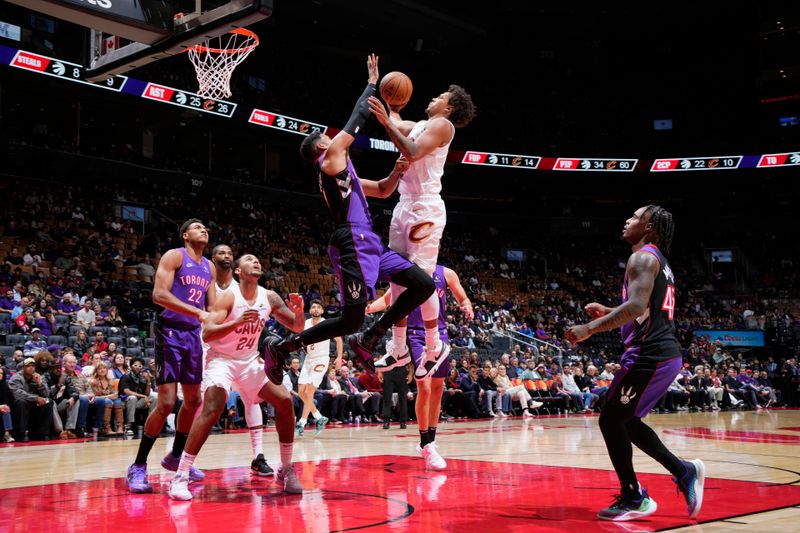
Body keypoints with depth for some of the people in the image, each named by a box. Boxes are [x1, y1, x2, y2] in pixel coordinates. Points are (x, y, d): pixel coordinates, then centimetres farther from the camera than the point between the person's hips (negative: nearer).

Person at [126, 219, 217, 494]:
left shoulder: (209, 267, 14)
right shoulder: (174, 256, -7)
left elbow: (212, 307, 16)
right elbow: (159, 294, -20)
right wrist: (197, 312, -27)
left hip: (193, 334, 8)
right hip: (170, 331, -8)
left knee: (193, 400, 12)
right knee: (166, 402, -13)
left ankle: (175, 457, 30)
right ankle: (138, 466, -2)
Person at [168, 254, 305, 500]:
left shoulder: (269, 297, -3)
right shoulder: (228, 296, -18)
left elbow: (297, 327, 3)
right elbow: (207, 334, -27)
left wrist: (299, 311, -19)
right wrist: (236, 322, -41)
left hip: (249, 360, 6)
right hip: (221, 359, -6)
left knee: (284, 401, -5)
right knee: (212, 410, -25)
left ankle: (286, 470, 7)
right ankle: (180, 477, -19)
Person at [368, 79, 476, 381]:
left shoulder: (442, 124, -6)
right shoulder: (420, 126, 21)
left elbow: (413, 152, -20)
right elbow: (396, 123, 36)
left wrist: (386, 121, -22)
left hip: (424, 210, -9)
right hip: (404, 207, 9)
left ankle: (435, 348, 1)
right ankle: (399, 351, 11)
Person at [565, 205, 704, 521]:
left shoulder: (643, 258, -11)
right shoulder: (659, 262, 22)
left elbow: (637, 306, -26)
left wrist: (591, 328, -24)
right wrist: (610, 313, 25)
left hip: (650, 355, -10)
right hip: (664, 354, 10)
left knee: (610, 421, 0)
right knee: (625, 421, 18)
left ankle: (633, 499, 8)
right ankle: (684, 472, 17)